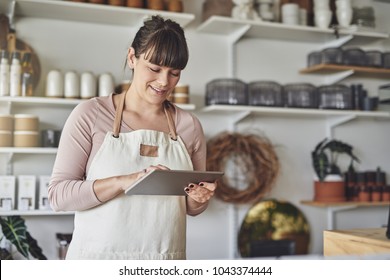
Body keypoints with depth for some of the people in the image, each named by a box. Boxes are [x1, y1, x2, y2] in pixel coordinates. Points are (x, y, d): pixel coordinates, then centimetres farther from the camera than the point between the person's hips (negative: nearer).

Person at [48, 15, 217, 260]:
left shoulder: (189, 125, 1)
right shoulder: (90, 114, -7)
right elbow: (58, 194, -12)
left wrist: (198, 199, -12)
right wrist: (125, 181, -25)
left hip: (165, 262, 3)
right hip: (98, 257, -2)